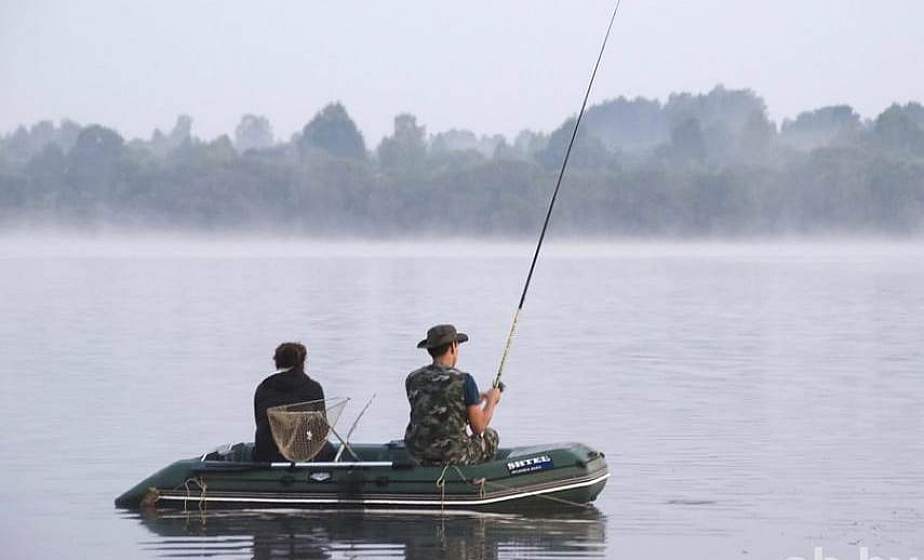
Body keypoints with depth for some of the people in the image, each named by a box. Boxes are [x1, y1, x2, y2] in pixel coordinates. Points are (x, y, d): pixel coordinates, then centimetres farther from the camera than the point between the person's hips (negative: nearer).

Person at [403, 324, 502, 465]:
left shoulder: (412, 380, 0)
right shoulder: (464, 381, -15)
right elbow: (478, 428, -11)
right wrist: (492, 401, 9)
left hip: (419, 456, 5)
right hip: (453, 457, -5)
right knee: (490, 435, 25)